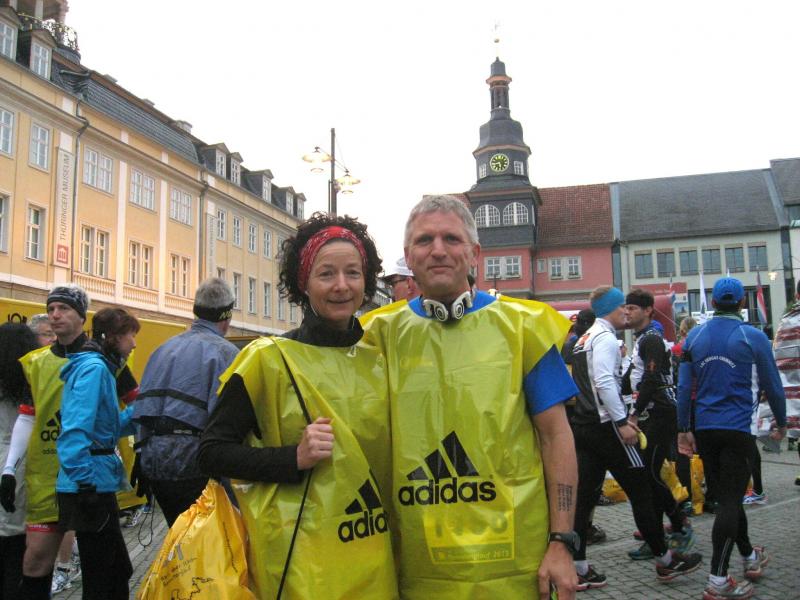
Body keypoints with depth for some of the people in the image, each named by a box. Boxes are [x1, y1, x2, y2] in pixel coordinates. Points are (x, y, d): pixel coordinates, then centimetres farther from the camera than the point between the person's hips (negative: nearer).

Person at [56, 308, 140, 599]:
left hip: (97, 487, 10)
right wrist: (86, 483, -25)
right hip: (91, 489, -10)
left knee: (119, 572, 19)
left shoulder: (100, 367, 14)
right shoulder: (94, 368, -15)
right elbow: (75, 430, -25)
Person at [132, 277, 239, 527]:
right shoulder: (225, 352, -9)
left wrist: (142, 454, 19)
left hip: (152, 462, 7)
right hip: (192, 463, -7)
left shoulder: (163, 349, 13)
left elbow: (141, 408, 14)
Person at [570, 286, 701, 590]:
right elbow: (604, 382, -22)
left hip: (584, 425, 9)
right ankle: (665, 561, 14)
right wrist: (622, 421, -20)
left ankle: (578, 568, 7)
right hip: (605, 425, -9)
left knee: (584, 495, 6)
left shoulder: (584, 339, 19)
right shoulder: (605, 337, -11)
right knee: (641, 492, 3)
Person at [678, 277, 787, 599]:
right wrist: (781, 423, 16)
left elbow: (684, 387, 5)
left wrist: (684, 429, 11)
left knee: (727, 496, 18)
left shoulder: (694, 336, 5)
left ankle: (750, 557, 36)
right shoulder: (752, 337, -6)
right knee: (730, 500, -4)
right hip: (738, 428, -4)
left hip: (704, 428, 5)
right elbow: (772, 385, 1)